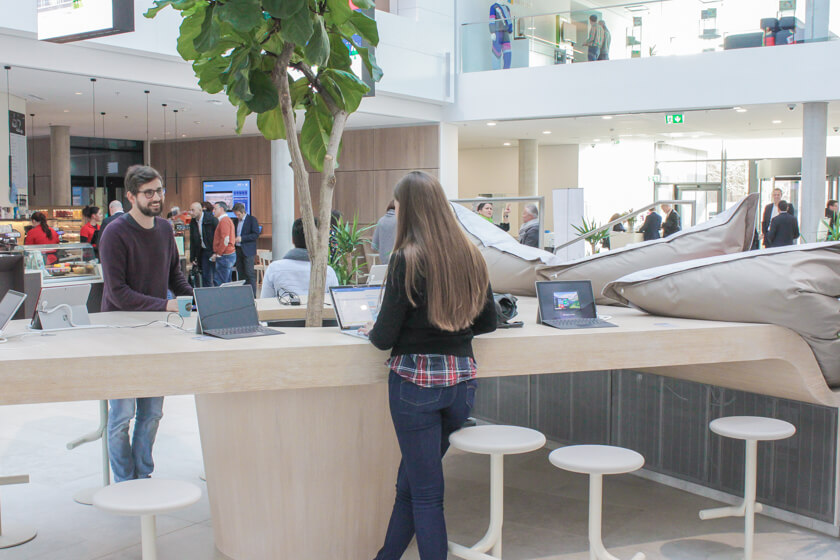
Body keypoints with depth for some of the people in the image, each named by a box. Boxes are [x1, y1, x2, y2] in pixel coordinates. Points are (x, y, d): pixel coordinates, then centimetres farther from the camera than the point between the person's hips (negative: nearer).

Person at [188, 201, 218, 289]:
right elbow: (192, 241, 12)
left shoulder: (212, 219, -14)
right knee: (205, 277, 7)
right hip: (203, 252, 6)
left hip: (214, 252, -6)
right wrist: (192, 258, 10)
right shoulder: (193, 222, 5)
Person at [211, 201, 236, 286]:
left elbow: (225, 240, -20)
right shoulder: (227, 219, 20)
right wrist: (216, 253, 19)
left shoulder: (224, 220, -12)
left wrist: (217, 254, -14)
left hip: (225, 256, -10)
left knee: (219, 282, -9)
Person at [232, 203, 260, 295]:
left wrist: (242, 238, -17)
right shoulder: (235, 221, 15)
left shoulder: (252, 220, -5)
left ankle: (252, 295, -6)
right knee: (241, 274, 8)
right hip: (237, 250, 6)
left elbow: (256, 234, -12)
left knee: (250, 274, -8)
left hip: (248, 251, -6)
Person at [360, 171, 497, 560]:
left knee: (424, 490, 5)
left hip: (416, 380, -6)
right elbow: (488, 321, 14)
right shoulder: (471, 256, 5)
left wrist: (372, 331, 9)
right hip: (462, 379, 6)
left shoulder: (408, 259, -12)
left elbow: (385, 337, -11)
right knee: (411, 480, 20)